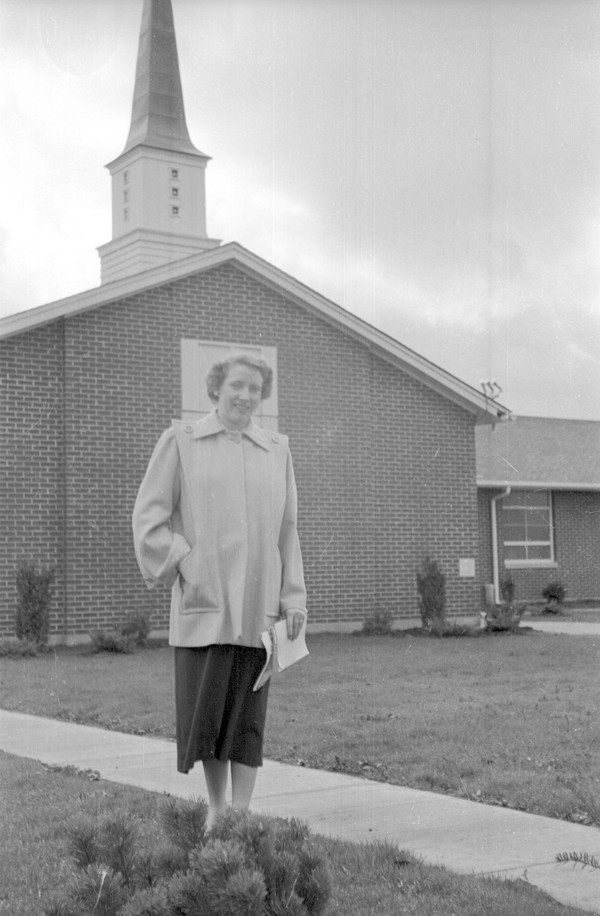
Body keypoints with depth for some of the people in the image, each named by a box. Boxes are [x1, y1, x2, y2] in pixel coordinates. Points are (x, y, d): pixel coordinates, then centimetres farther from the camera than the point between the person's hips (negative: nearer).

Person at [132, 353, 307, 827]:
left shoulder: (277, 450, 13)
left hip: (258, 603, 2)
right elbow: (149, 516, 3)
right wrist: (184, 562, -8)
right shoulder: (181, 441, 5)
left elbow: (287, 530, 13)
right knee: (205, 707, 2)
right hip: (203, 600, -2)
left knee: (249, 710, 3)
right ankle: (217, 808, 18)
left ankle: (242, 811, 12)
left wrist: (294, 597, 7)